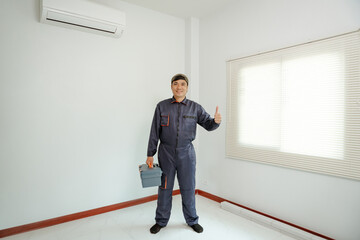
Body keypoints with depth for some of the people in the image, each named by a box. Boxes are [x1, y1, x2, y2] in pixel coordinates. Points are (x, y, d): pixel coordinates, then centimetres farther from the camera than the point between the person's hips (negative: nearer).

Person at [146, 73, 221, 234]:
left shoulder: (195, 108, 1)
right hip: (166, 153, 0)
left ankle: (192, 220, 33)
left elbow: (208, 125, 2)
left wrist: (216, 121, -22)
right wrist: (150, 154, -1)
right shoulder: (162, 106, -1)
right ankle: (161, 221, 32)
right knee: (164, 188, 11)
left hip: (186, 154, 0)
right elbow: (154, 132, 0)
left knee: (188, 188, 10)